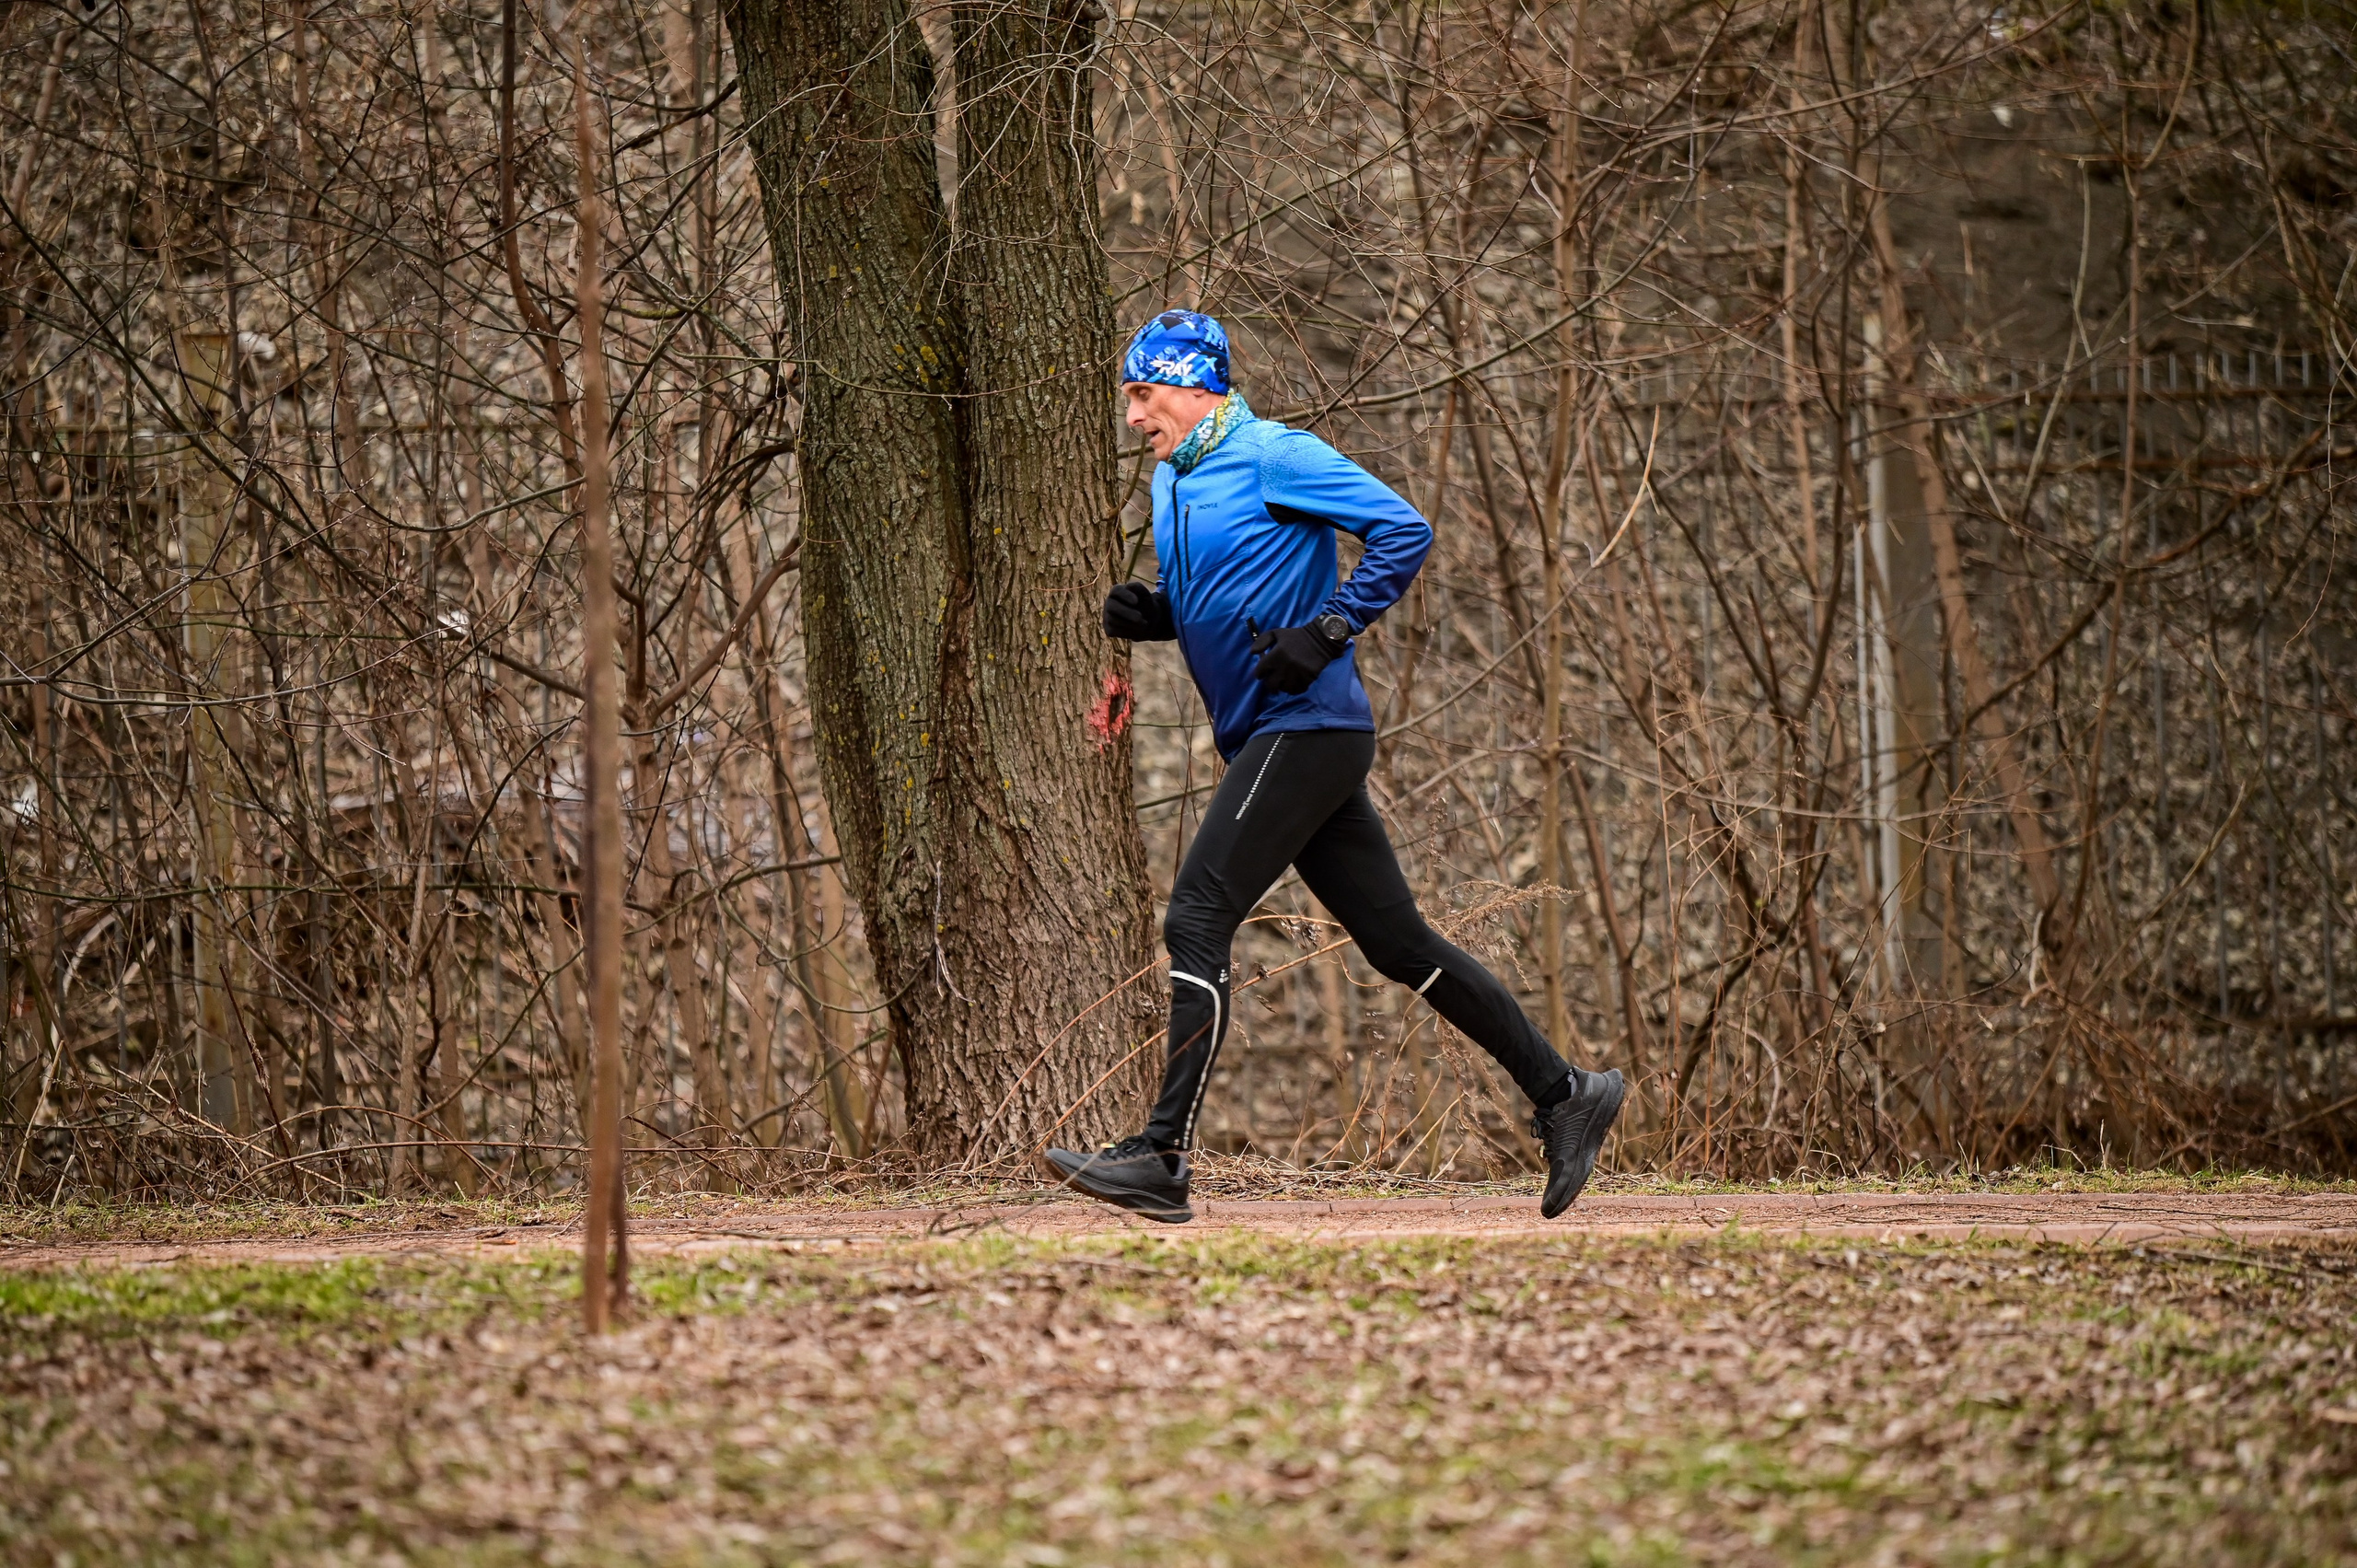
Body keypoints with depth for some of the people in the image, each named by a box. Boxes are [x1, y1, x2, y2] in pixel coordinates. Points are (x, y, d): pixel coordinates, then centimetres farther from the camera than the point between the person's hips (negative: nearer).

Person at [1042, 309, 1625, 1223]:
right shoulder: (1173, 481, 18)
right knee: (1398, 943, 9)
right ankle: (1564, 1095, 13)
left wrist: (1327, 631, -21)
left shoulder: (1273, 457, -9)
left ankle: (1164, 1160, -15)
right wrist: (1144, 615, 7)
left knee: (1196, 923, -14)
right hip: (1264, 740, 9)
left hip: (1305, 728, -9)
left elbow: (1404, 533, -15)